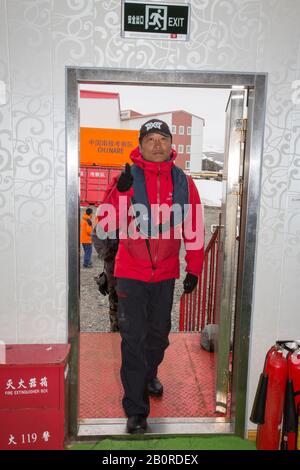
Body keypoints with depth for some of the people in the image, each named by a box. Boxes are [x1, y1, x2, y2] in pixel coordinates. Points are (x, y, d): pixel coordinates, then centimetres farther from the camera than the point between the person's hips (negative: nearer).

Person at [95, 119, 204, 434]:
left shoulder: (183, 183, 1)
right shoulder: (127, 178, -6)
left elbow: (194, 230, 5)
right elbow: (105, 225, -12)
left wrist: (194, 269, 3)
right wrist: (120, 192, -26)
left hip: (165, 274, 3)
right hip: (131, 273, -3)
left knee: (159, 335, 20)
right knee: (134, 339, 1)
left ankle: (148, 376, 48)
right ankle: (136, 408, 15)